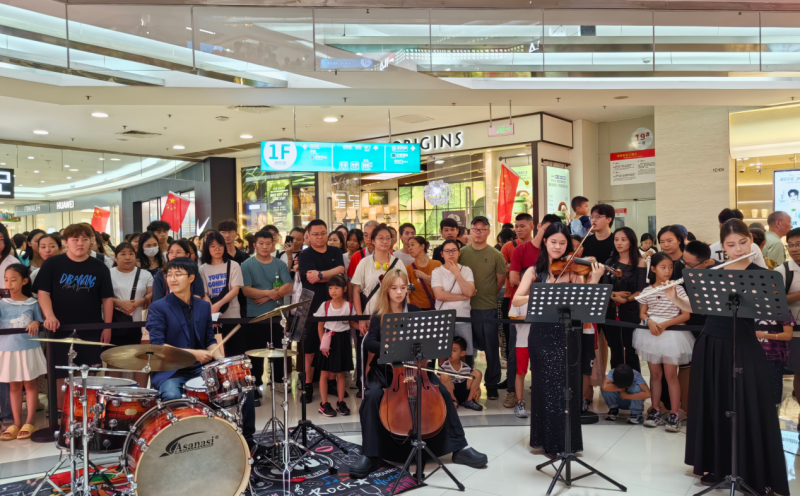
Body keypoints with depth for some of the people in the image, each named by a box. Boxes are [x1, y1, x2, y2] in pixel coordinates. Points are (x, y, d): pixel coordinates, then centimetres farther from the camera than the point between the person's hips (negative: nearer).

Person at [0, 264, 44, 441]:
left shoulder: (32, 303, -1)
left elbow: (40, 323, 7)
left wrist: (36, 324, -15)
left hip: (29, 349, -1)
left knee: (30, 384, 6)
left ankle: (29, 422, 15)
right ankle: (16, 423, 19)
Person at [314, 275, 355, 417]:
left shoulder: (349, 306, -1)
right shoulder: (325, 306, -3)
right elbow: (320, 326, -1)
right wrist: (322, 343, -9)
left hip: (343, 340, 1)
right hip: (328, 340, -1)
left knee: (340, 373, 10)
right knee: (324, 373, 2)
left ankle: (341, 403, 20)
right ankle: (324, 404, 11)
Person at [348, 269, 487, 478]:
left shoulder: (414, 311, 5)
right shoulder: (379, 315, -2)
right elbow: (369, 343, -17)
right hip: (386, 369, -2)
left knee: (443, 392, -19)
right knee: (373, 395, -30)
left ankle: (459, 447, -8)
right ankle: (370, 455, -19)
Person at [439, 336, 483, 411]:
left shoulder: (467, 367, -1)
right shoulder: (443, 366, -9)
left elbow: (473, 381, 8)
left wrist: (477, 389, -16)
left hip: (464, 392, 3)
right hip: (450, 392, -2)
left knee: (477, 373, -11)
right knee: (444, 376, -30)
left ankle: (469, 400, -4)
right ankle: (453, 400, -9)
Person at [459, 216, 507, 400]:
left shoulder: (496, 255, -1)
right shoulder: (462, 253, 2)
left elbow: (501, 281, 6)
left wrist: (488, 295, 6)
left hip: (488, 308, -1)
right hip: (466, 307, 1)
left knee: (491, 348, 4)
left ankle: (492, 385, 18)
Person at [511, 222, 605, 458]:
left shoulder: (573, 270, 3)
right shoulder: (534, 271, 5)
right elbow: (516, 300, -6)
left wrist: (593, 281, -21)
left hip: (566, 334, 0)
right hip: (542, 334, 0)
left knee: (566, 386, 5)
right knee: (546, 386, 7)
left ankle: (566, 440, 19)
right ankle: (549, 441, 18)